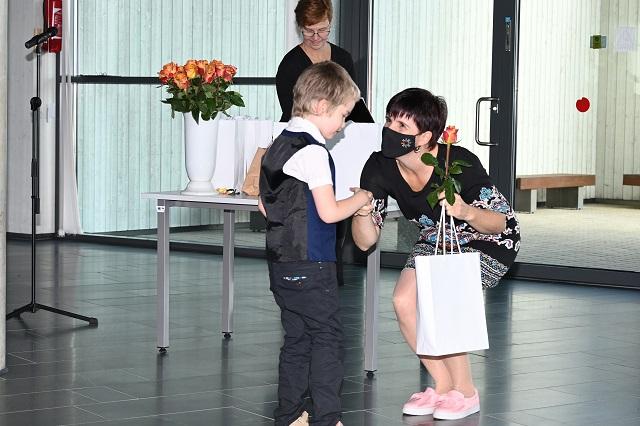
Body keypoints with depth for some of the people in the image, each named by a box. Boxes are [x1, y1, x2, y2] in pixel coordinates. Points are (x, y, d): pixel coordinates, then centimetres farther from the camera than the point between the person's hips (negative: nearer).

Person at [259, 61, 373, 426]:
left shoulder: (279, 145, 12)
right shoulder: (313, 151, -16)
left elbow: (266, 206, 18)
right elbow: (329, 213, -17)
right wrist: (359, 200, -1)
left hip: (281, 262, 9)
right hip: (310, 265, -9)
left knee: (297, 338, 13)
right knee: (328, 337, -2)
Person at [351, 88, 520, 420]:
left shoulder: (460, 164, -33)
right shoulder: (379, 168, -20)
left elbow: (500, 222, -24)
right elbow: (366, 241, -15)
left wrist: (466, 211, -45)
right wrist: (362, 211, -37)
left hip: (488, 243, -5)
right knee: (404, 301, -15)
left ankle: (465, 392, -4)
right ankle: (442, 386, 7)